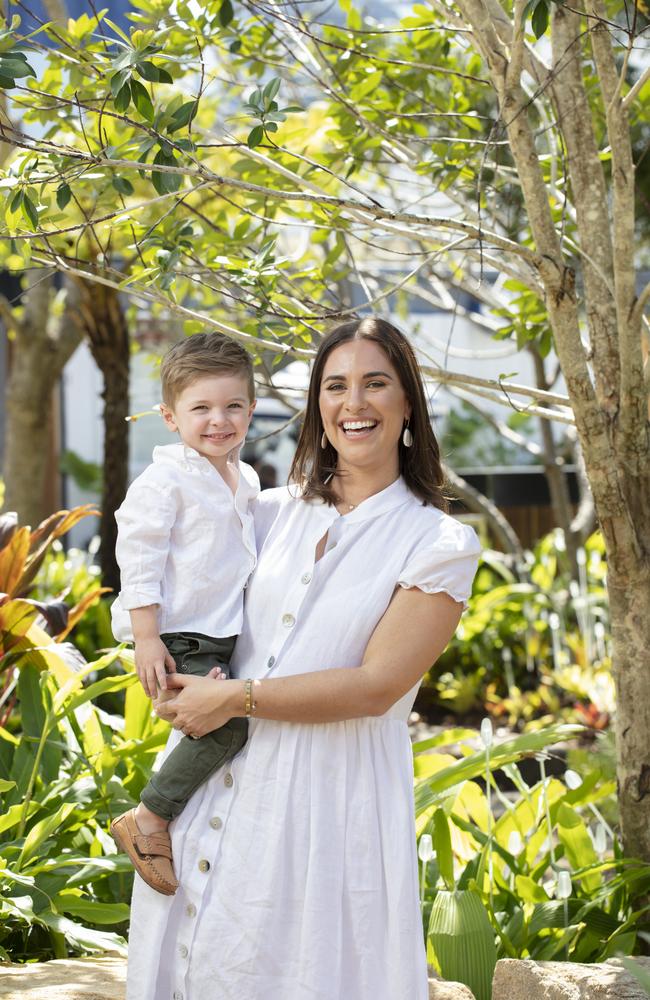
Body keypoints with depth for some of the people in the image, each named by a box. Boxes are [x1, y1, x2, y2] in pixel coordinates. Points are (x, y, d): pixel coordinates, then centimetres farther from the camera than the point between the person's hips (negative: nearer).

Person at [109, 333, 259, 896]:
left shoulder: (245, 481, 13)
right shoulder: (165, 481, -11)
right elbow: (138, 560, -14)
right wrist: (147, 640, -19)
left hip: (228, 638, 8)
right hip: (178, 642, -8)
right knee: (225, 726, -21)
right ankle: (148, 821, -6)